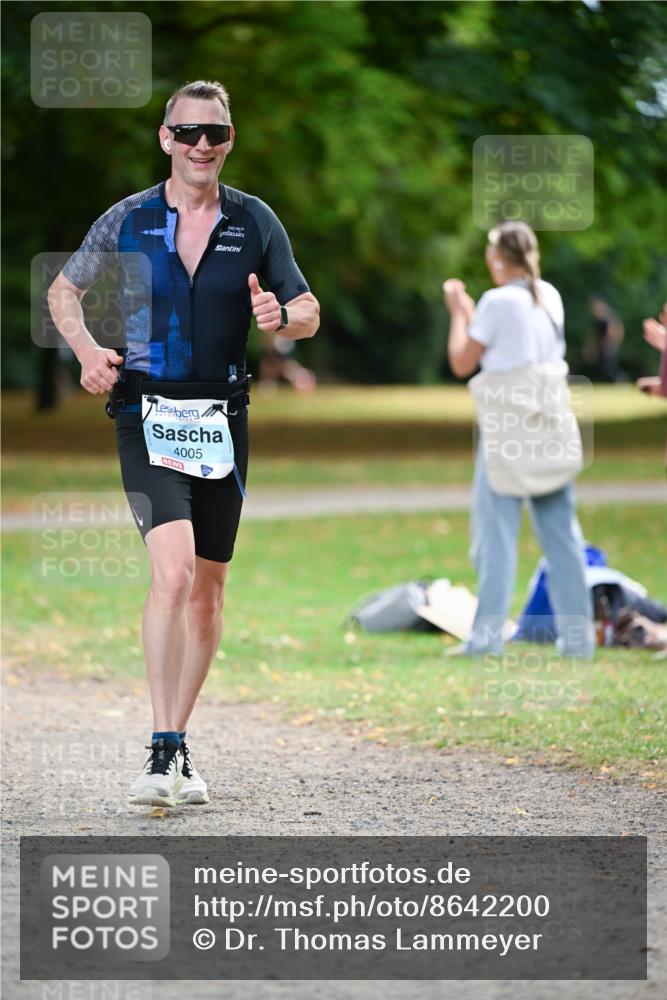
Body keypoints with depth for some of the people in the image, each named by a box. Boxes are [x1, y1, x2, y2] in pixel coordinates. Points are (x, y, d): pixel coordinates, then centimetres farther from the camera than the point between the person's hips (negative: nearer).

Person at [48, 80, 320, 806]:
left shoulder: (255, 222, 4)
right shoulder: (128, 221, 1)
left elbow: (308, 314, 9)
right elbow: (63, 290, 15)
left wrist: (281, 316, -15)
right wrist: (86, 350, -4)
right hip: (146, 411, -3)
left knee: (208, 585, 9)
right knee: (173, 568, -21)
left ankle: (179, 745, 23)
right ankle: (162, 752, -22)